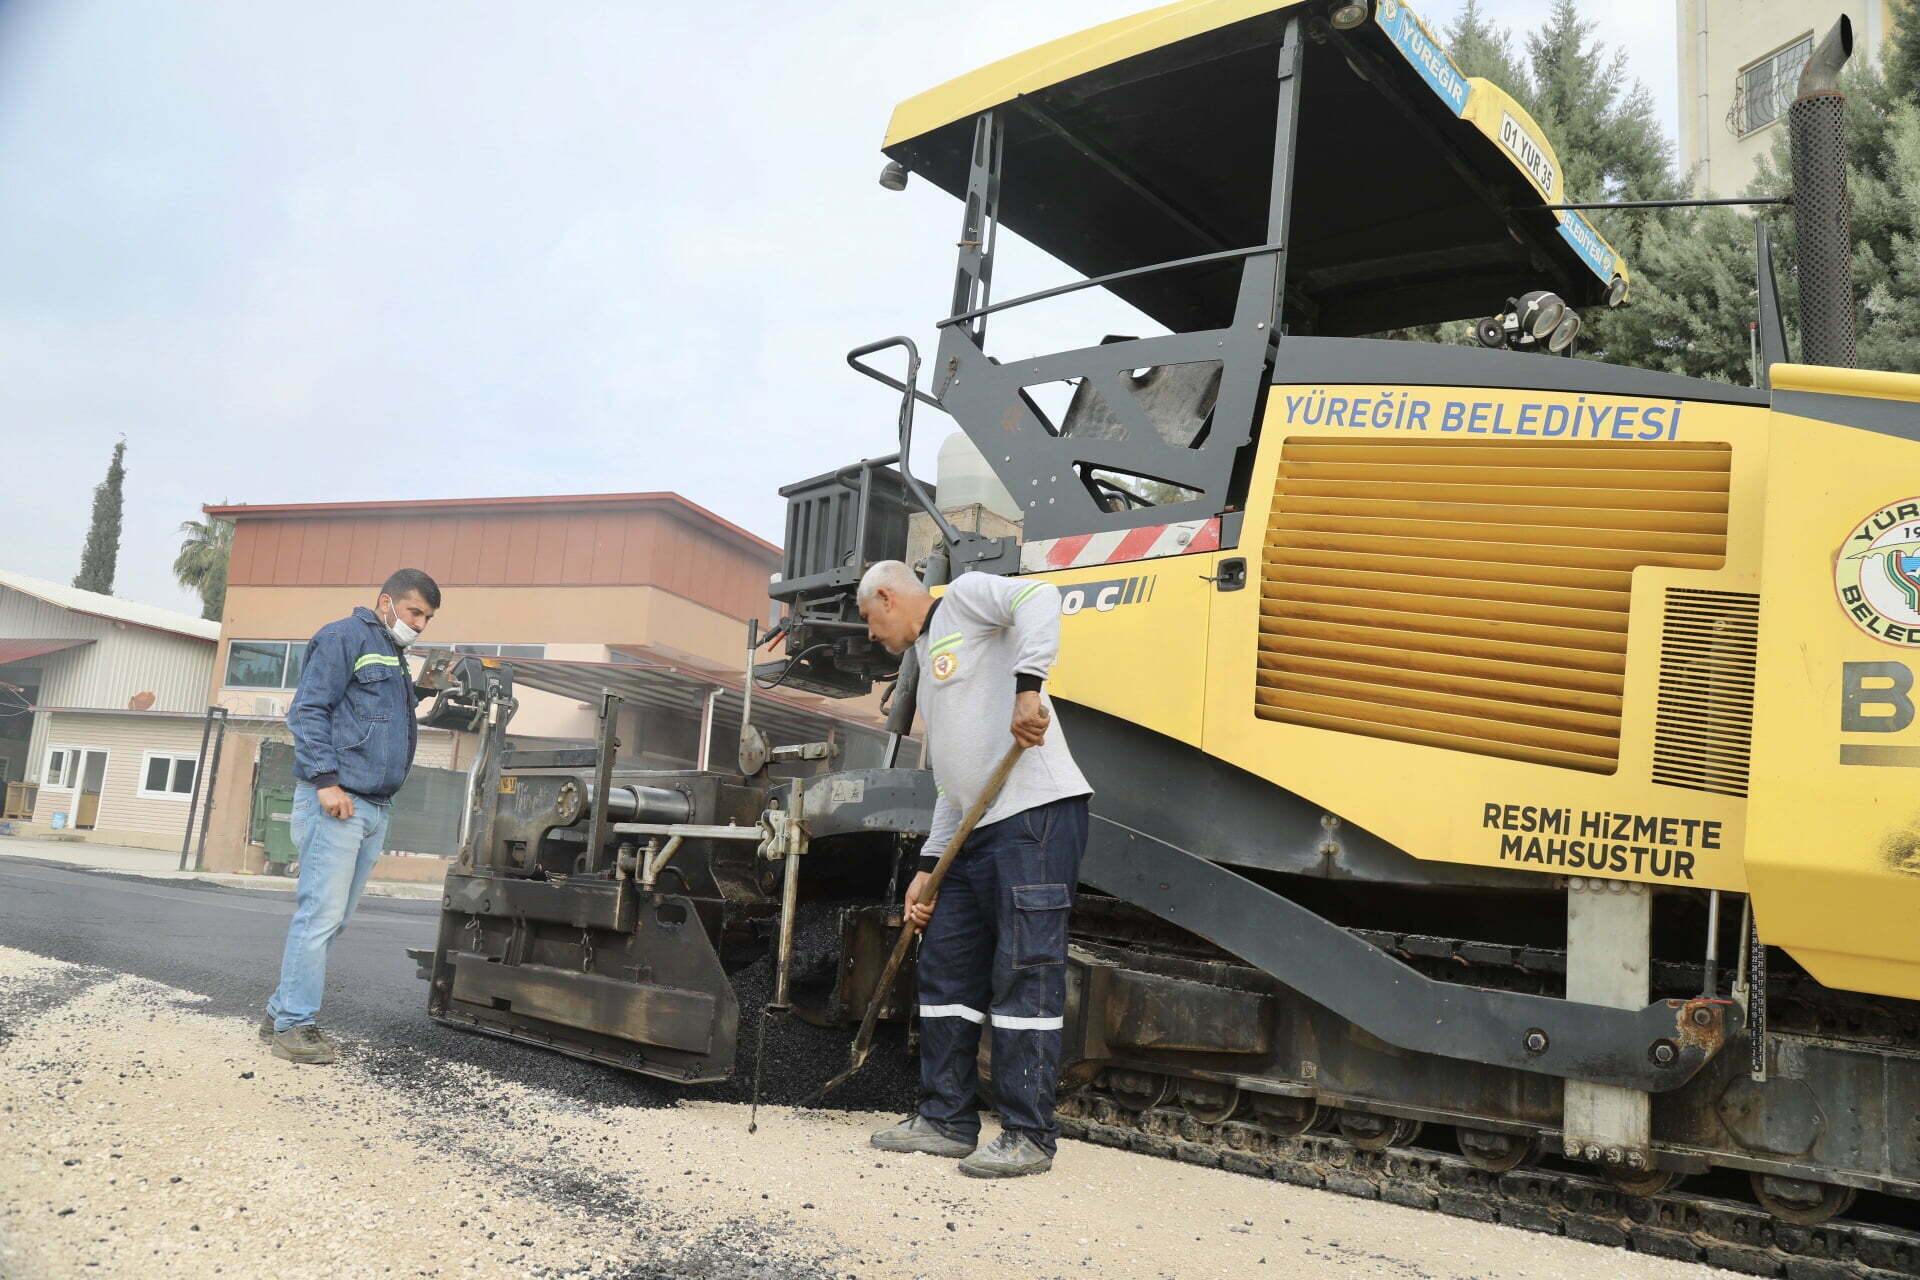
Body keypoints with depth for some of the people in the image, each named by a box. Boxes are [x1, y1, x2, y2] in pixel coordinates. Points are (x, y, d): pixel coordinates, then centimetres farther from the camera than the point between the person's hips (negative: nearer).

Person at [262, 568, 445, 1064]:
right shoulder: (345, 637, -5)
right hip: (336, 800, -9)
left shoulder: (395, 658, 24)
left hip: (374, 809, 9)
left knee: (333, 919, 11)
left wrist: (419, 690, 15)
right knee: (320, 915, -9)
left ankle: (283, 1013, 20)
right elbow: (308, 711, -13)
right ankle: (294, 1025, -3)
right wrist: (326, 780, -19)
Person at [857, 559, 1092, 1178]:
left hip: (1035, 815, -10)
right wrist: (928, 866, 20)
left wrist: (1028, 685, -30)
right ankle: (946, 1120, 21)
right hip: (976, 834, 10)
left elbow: (1038, 597, -19)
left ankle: (1028, 1135, -1)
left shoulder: (964, 599, 4)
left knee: (1024, 974, -8)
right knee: (946, 971, 11)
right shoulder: (929, 668, 28)